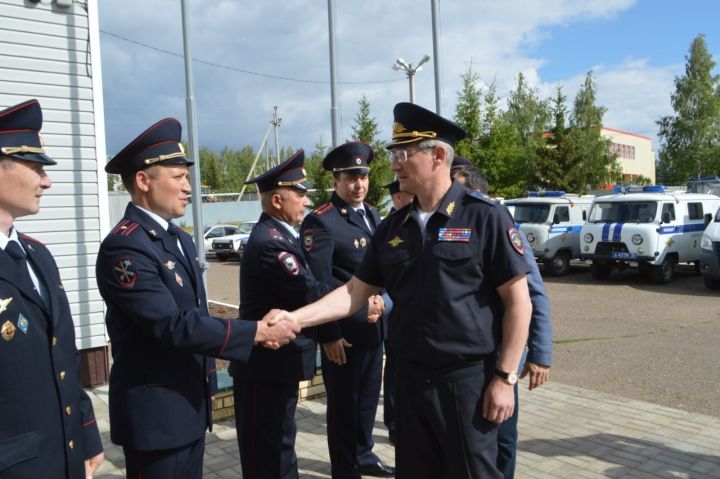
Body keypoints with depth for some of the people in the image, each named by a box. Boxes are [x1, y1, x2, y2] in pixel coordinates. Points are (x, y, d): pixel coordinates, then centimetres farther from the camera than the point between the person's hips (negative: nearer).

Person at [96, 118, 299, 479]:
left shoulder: (179, 238, 9)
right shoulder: (124, 247, -20)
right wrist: (257, 332, -23)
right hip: (155, 413, -8)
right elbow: (173, 326, -26)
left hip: (190, 404, 8)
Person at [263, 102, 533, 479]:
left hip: (468, 380, -5)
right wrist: (294, 317, -8)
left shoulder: (484, 217, -10)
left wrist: (505, 377, -12)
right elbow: (355, 292, 5)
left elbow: (518, 300, -10)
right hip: (410, 379, 5)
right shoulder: (392, 228, 6)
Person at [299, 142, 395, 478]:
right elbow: (317, 283, -18)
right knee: (344, 402, 8)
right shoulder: (320, 221, -15)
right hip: (344, 330, -7)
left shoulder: (372, 214, 10)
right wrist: (328, 335, -18)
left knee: (368, 396, 21)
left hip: (374, 325, 8)